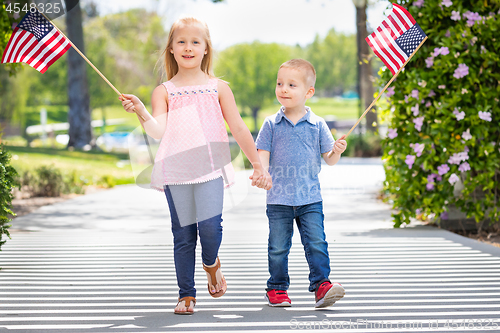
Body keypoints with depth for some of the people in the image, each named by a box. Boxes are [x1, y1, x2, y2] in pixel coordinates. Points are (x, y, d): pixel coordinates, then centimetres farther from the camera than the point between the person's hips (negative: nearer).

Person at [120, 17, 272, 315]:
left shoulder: (218, 88, 11)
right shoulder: (164, 92, 10)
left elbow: (239, 128, 12)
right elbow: (158, 130, -3)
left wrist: (258, 166, 11)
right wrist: (141, 112, -23)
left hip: (210, 167, -1)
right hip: (175, 170, 1)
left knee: (210, 224, -17)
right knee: (183, 234, 2)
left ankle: (212, 265, 15)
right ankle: (187, 294, 14)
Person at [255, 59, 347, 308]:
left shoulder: (317, 124, 2)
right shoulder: (271, 124, 2)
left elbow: (329, 159, 6)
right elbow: (263, 155, 0)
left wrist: (337, 151, -15)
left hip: (310, 198, 0)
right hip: (278, 200, 0)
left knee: (317, 243, -7)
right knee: (278, 248, 7)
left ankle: (321, 285, -3)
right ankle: (277, 289, 20)